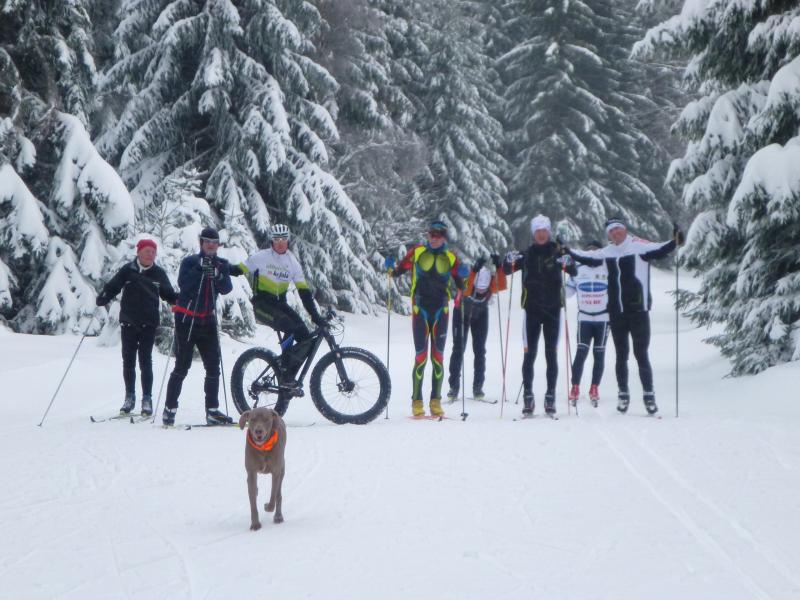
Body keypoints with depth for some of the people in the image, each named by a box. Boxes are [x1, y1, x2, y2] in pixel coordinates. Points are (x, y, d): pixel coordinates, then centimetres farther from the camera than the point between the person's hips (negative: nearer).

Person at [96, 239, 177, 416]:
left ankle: (147, 399, 6)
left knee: (145, 362, 0)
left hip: (148, 324, -1)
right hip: (128, 322, 1)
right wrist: (102, 298, -20)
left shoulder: (159, 273, 3)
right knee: (128, 361, 8)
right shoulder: (128, 270, -1)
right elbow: (112, 287, -1)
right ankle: (129, 397, 19)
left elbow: (169, 294, 11)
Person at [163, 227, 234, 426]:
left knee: (213, 367, 0)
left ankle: (212, 411, 4)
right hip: (187, 318, -4)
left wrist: (218, 275, -25)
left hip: (207, 320, 4)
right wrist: (200, 270, -29)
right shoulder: (190, 261, -3)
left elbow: (226, 289, -6)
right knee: (182, 366, -6)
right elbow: (183, 284, -19)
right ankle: (169, 409, 1)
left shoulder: (222, 265, 8)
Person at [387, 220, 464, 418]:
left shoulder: (451, 257, 6)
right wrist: (391, 269, -13)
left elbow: (459, 286, 8)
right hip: (420, 310, -1)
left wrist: (461, 279, -13)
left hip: (441, 311, 2)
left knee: (438, 357, 2)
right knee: (420, 357, -5)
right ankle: (417, 402, 0)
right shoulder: (417, 252, 2)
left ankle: (436, 402, 8)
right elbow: (399, 270, 8)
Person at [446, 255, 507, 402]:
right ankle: (454, 387, 2)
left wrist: (499, 267, -63)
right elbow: (467, 289, -58)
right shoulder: (467, 281, -36)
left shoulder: (492, 283, -30)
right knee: (458, 349, -4)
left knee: (480, 351, -3)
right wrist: (475, 270, -72)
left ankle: (478, 388, 3)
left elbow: (501, 286, -50)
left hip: (480, 316, 2)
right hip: (462, 314, -2)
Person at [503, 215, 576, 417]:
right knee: (529, 354, -3)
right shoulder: (527, 254, 6)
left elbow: (574, 272, -7)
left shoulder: (557, 251, 1)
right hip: (532, 309, 1)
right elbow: (506, 270, 9)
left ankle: (550, 397, 4)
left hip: (552, 309, -1)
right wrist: (510, 261, -14)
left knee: (551, 354, 1)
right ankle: (528, 397, -1)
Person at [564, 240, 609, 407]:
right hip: (584, 319, 0)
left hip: (603, 319, 0)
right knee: (581, 352, -10)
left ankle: (594, 389, 10)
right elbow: (567, 291, 10)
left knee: (599, 354, 3)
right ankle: (575, 388, -5)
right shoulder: (578, 271, 5)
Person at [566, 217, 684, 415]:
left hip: (639, 311, -4)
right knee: (621, 355, 11)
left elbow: (659, 250, -19)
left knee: (641, 354, -1)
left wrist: (674, 242, -35)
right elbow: (588, 258, 20)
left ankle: (649, 395, 7)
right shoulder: (607, 252, 8)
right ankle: (623, 394, 20)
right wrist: (568, 251, 18)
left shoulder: (639, 246, -6)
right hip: (616, 313, 4)